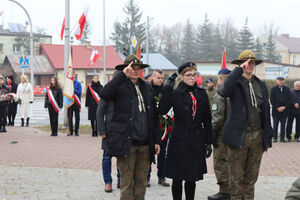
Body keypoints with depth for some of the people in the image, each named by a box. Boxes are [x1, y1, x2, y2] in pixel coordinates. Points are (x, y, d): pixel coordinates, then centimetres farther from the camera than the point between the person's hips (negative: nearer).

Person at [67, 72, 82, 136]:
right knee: (69, 116, 5)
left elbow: (79, 92, -9)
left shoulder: (78, 83, -1)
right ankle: (70, 131, 12)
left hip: (76, 102, -3)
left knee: (77, 117, 1)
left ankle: (76, 131, 7)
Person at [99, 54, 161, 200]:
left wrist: (156, 140, 13)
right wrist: (122, 75, -24)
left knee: (141, 183, 9)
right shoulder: (121, 86, -1)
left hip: (144, 144, 5)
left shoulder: (146, 88, 15)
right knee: (127, 183, -2)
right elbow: (104, 94, -24)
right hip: (126, 143, -5)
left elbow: (153, 116, 18)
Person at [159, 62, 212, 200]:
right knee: (177, 178, 3)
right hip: (179, 140, -3)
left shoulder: (202, 94, 8)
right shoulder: (175, 93, -2)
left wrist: (208, 142, 5)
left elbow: (207, 120, 10)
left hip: (197, 141, 3)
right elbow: (162, 111, -20)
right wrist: (168, 89, -23)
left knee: (192, 178, 9)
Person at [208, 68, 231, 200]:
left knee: (220, 163, -1)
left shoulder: (219, 95, -14)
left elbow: (217, 118, -18)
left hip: (222, 135, -8)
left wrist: (211, 134, -11)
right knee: (230, 162, 16)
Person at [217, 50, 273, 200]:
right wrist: (239, 70, -26)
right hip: (239, 135, -4)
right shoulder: (235, 83, -3)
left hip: (257, 136, 4)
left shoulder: (261, 85, 11)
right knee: (236, 177, 3)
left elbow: (266, 112, 13)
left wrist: (268, 137, 10)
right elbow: (223, 91, -28)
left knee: (252, 176, 12)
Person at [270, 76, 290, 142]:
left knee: (283, 125, 2)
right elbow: (272, 100, -3)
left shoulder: (287, 89, 9)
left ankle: (282, 138, 7)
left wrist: (284, 107, -9)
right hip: (275, 110, -1)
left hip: (284, 110, 2)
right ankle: (275, 138, 10)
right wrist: (277, 108, -11)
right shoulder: (273, 89, 2)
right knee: (275, 125, 2)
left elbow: (288, 100, 5)